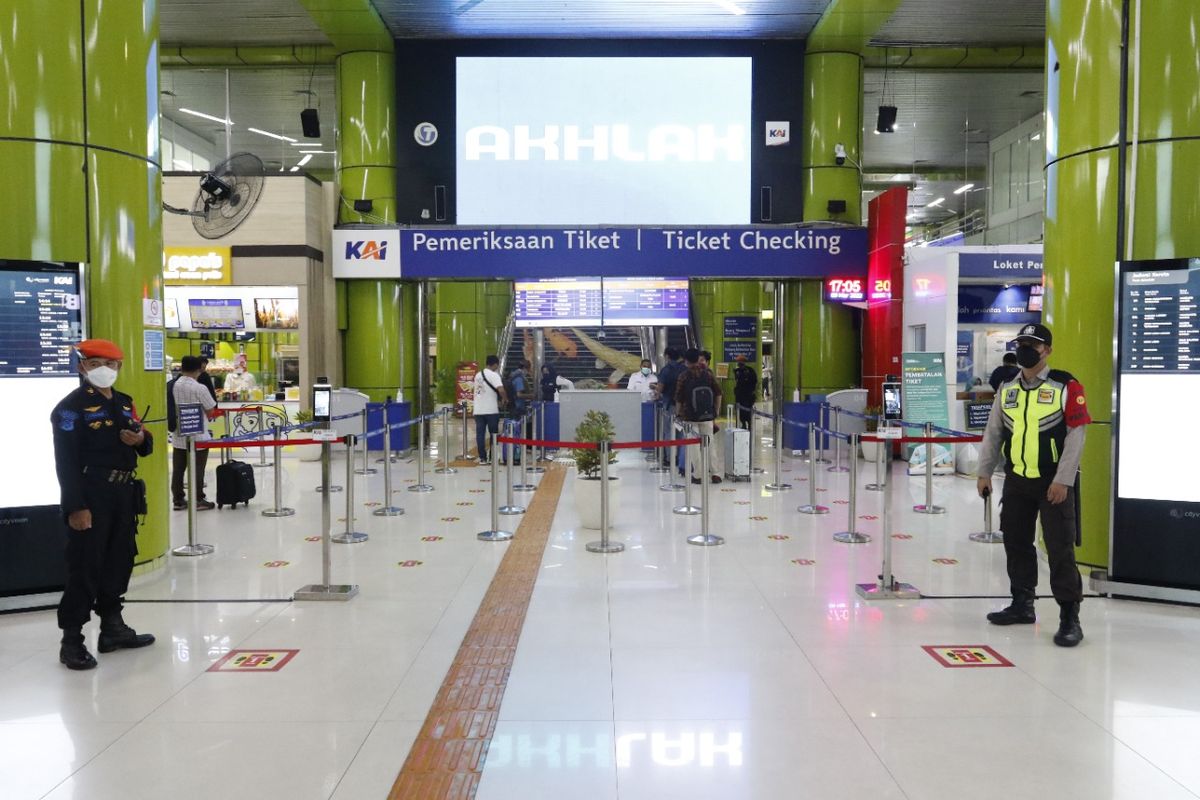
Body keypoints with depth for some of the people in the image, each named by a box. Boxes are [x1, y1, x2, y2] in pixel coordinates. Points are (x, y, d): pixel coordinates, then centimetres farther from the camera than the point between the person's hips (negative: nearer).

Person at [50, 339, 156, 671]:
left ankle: (113, 627, 28)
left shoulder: (124, 402, 14)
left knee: (120, 561, 15)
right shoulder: (72, 407, -9)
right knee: (85, 567, -4)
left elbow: (145, 445, 22)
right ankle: (72, 640, 5)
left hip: (124, 494, 8)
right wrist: (76, 507, -22)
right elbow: (66, 461, -16)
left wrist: (141, 439, -4)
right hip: (90, 496, -8)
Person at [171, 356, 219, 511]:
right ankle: (198, 500, 10)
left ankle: (178, 499, 18)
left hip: (178, 435, 5)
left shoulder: (173, 386, -2)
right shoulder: (199, 388, -17)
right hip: (197, 436, -5)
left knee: (178, 469, 11)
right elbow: (211, 411, -11)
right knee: (197, 469, 4)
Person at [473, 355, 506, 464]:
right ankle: (492, 458, 8)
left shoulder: (478, 375, 14)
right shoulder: (494, 375, -9)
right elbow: (501, 390, -22)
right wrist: (505, 399, -3)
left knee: (480, 434, 5)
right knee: (493, 434, 6)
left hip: (478, 410, 5)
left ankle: (482, 458, 5)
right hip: (491, 410, -5)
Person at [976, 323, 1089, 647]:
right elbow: (993, 432, 12)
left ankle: (1070, 616, 2)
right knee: (1016, 543, 13)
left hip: (1054, 481, -6)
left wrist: (1062, 481, -16)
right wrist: (984, 472, 9)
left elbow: (1075, 435, -12)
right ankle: (1022, 604, 27)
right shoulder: (1007, 388, 7)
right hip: (1017, 479, 6)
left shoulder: (1066, 386, -10)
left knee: (1060, 547, -6)